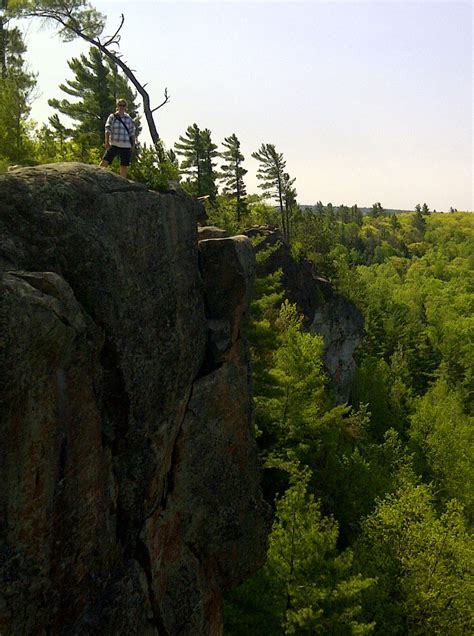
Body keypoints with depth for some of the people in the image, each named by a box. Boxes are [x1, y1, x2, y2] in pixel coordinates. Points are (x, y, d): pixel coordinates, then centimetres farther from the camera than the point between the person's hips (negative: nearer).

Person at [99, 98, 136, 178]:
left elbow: (132, 133, 11)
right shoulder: (112, 117, 5)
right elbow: (107, 130, -1)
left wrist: (133, 145, 4)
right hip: (114, 145, -2)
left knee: (124, 166, 2)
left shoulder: (129, 119, 9)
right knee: (104, 161, -14)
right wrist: (107, 142, -11)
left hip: (126, 146, 2)